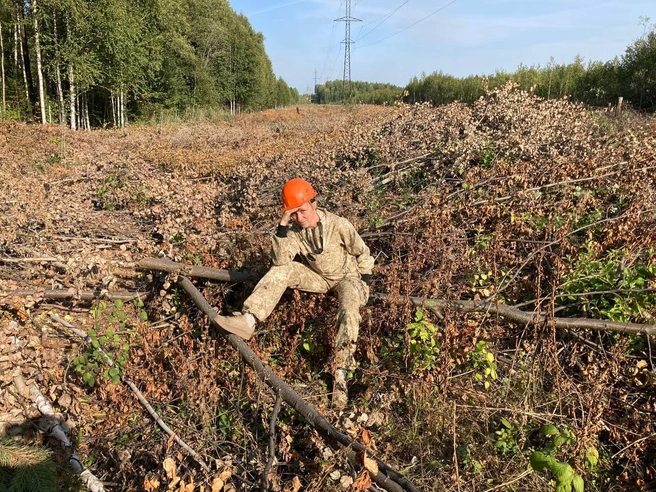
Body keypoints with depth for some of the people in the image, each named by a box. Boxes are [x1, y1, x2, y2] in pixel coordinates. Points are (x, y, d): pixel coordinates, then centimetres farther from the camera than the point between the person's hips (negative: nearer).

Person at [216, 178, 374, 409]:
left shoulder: (338, 225, -22)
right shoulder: (294, 229, -12)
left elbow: (363, 253, -7)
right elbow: (279, 260, -25)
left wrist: (364, 282, -7)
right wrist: (282, 227, -32)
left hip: (346, 276, -4)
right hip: (317, 277, 4)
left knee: (350, 307, -36)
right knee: (281, 271, -18)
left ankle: (340, 372, -42)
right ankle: (248, 320, -30)